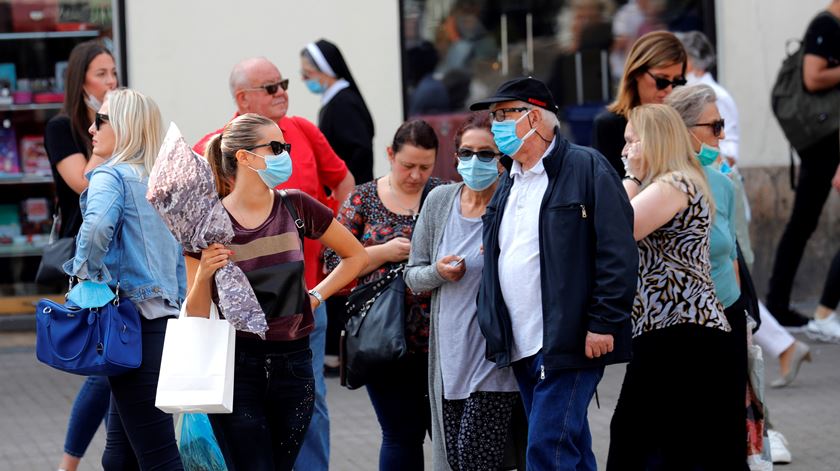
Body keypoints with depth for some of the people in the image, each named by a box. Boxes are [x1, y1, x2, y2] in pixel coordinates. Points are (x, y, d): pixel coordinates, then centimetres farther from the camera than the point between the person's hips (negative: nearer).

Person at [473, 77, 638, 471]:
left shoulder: (586, 169, -7)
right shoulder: (509, 183, 17)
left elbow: (617, 252, -13)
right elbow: (495, 258, 25)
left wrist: (603, 324, -17)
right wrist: (491, 327, 16)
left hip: (570, 345, -8)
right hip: (521, 348, 8)